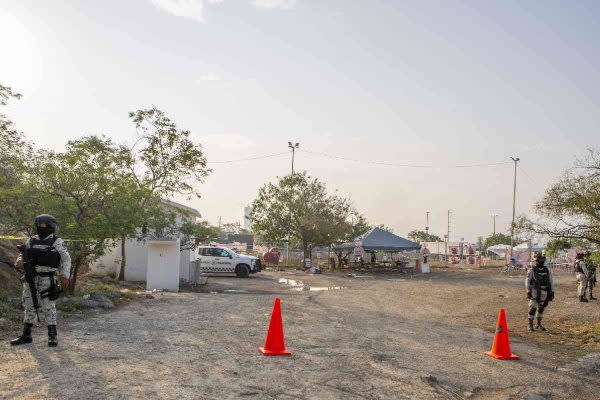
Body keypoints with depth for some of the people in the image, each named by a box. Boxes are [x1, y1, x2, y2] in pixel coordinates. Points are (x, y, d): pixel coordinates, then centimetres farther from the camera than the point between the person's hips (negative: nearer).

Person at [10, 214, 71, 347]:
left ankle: (52, 336, -1)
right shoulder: (31, 241, 12)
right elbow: (23, 255, 15)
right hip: (30, 278, 6)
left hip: (47, 279, -5)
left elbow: (66, 260, -4)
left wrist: (65, 276, -13)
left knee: (48, 306, -6)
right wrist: (20, 260, -9)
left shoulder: (57, 242, -3)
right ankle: (26, 335, 18)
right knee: (29, 306, 9)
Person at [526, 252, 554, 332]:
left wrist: (552, 292, 6)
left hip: (544, 293, 5)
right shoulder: (532, 270, -7)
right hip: (535, 292, -5)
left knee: (541, 309, 13)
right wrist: (528, 292, -13)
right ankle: (530, 326, 2)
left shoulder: (546, 270, 7)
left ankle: (539, 324, 25)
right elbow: (527, 281, -7)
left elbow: (550, 281, 10)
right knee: (532, 309, -6)